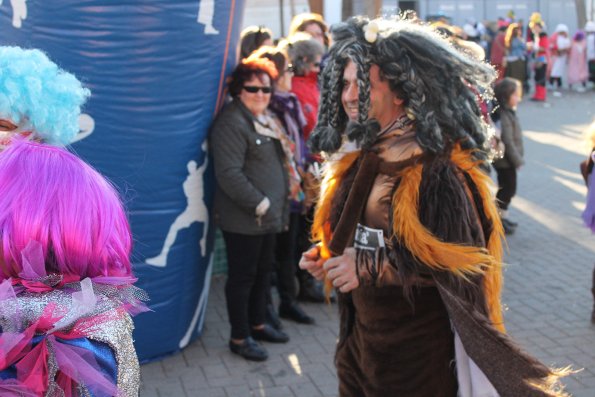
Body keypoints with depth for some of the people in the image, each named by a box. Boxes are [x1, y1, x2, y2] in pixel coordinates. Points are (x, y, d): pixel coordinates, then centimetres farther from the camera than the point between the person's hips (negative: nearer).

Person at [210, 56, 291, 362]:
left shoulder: (266, 119, 13)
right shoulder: (231, 122, -16)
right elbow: (229, 175, -23)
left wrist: (277, 204, 14)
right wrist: (260, 204, -21)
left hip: (269, 215, 9)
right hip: (243, 219, -9)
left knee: (263, 271, 20)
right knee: (242, 276, 3)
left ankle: (257, 324, 37)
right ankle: (239, 338, 16)